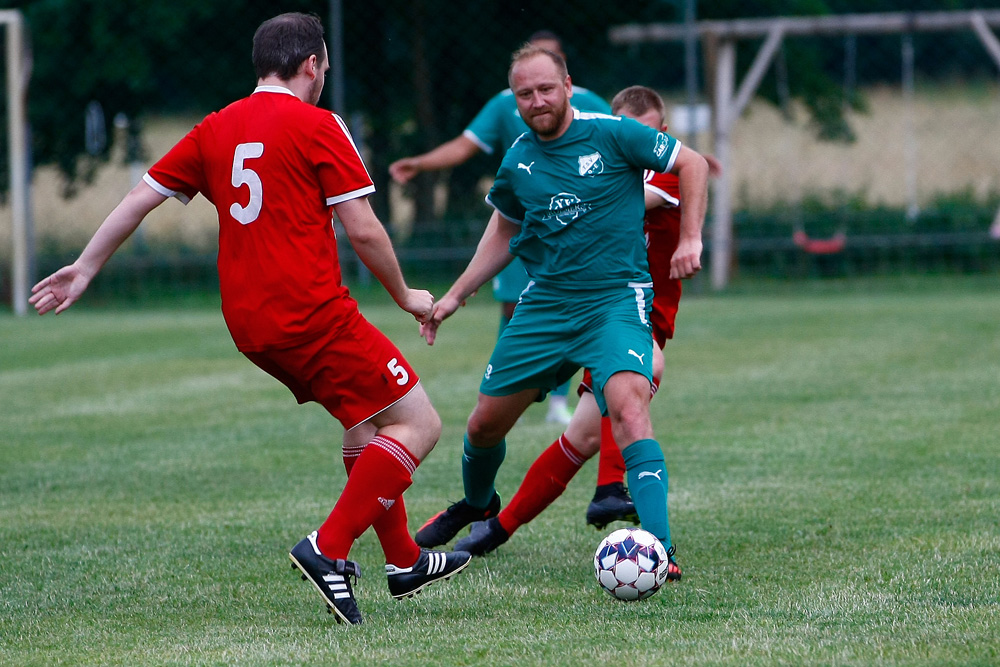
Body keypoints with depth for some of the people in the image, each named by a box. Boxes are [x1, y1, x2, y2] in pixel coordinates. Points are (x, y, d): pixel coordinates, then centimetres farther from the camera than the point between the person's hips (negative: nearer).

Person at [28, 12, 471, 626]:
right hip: (312, 315, -8)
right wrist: (405, 296, 7)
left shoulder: (215, 130, 12)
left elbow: (142, 196, 15)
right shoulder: (316, 126, -7)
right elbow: (363, 230, -8)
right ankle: (328, 550, -14)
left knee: (365, 420, 24)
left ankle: (405, 561, 28)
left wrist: (85, 269, 26)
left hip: (249, 324, 8)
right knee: (419, 424, -3)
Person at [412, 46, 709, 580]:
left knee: (627, 407, -29)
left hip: (616, 300, -5)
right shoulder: (518, 162, 5)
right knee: (485, 422, 10)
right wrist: (456, 296, 19)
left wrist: (690, 239, -10)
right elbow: (504, 231, 23)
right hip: (544, 302, 5)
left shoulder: (611, 135, -9)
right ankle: (476, 504, 44)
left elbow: (692, 164, 0)